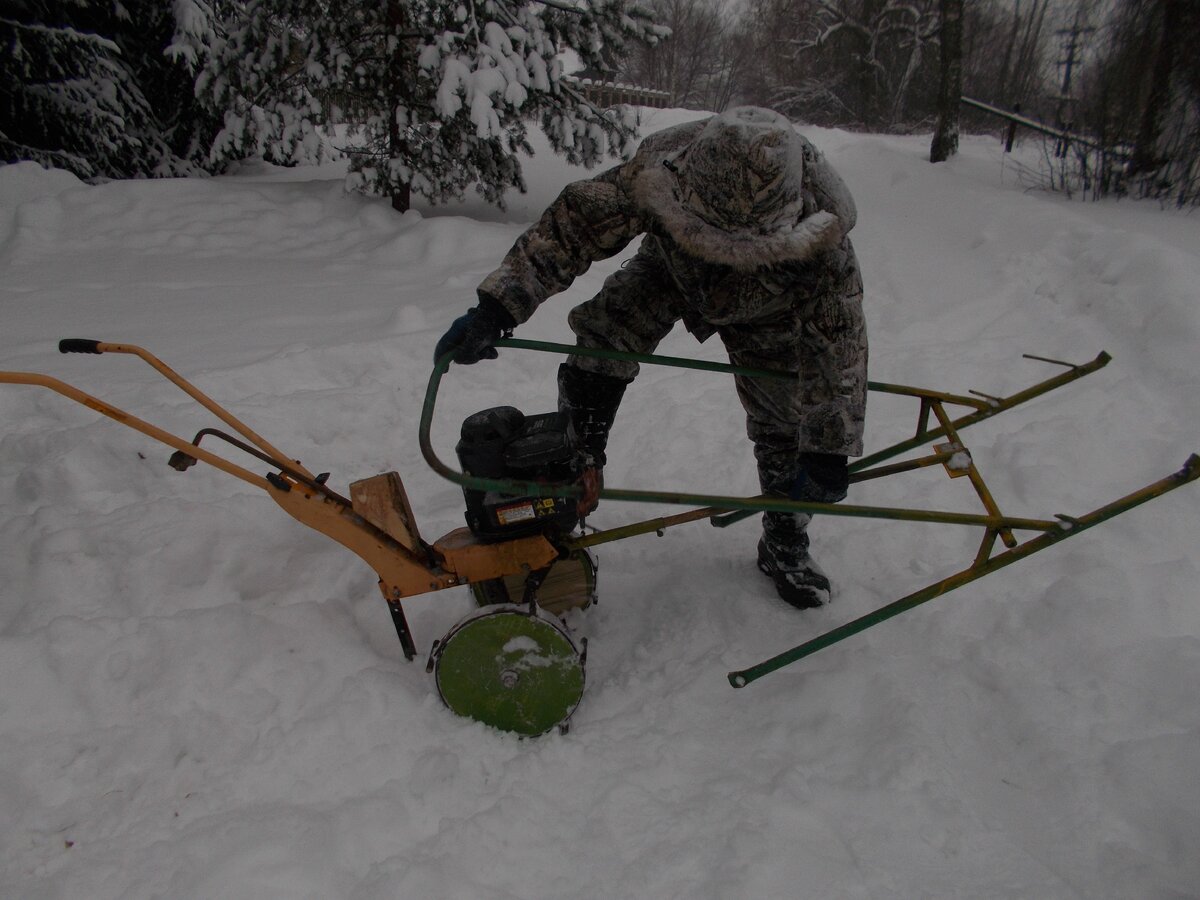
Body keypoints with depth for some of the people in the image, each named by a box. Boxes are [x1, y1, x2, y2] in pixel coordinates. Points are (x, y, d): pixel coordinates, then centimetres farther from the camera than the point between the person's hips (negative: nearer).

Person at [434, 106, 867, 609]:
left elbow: (836, 340, -33)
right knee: (601, 343, -21)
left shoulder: (817, 238, -41)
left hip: (762, 311, 0)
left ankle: (785, 544, 17)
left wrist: (828, 447, -31)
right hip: (670, 271, 1)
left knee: (783, 423, -5)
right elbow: (573, 222, -34)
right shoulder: (661, 172, -41)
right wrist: (495, 307, -42)